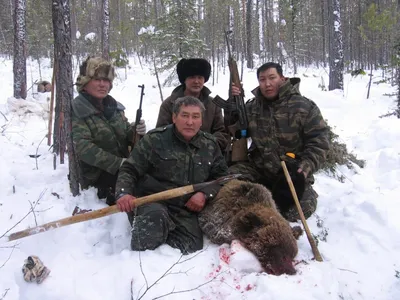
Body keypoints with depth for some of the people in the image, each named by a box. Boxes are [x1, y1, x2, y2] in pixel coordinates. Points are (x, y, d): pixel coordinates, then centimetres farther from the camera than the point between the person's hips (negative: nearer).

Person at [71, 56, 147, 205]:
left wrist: (136, 131, -12)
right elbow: (83, 148, -20)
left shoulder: (113, 105, 11)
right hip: (96, 177, -7)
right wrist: (118, 163, -28)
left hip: (123, 170, 7)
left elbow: (126, 136, 13)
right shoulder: (76, 109, -8)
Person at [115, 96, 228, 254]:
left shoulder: (210, 144, 10)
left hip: (187, 210, 4)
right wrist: (123, 193, -22)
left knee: (192, 249, -23)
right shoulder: (155, 139, -3)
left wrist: (205, 194, -4)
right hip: (152, 202, -3)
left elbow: (221, 176, 17)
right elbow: (129, 170, -1)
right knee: (155, 216, -39)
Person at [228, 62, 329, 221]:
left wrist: (306, 166, -21)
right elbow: (235, 131, 11)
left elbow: (319, 142, -6)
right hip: (258, 168, 3)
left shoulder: (304, 107, -6)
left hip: (292, 172, -3)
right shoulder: (251, 107, 8)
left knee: (300, 208, -21)